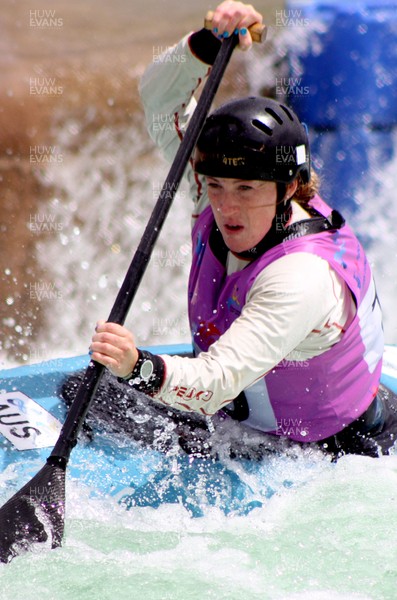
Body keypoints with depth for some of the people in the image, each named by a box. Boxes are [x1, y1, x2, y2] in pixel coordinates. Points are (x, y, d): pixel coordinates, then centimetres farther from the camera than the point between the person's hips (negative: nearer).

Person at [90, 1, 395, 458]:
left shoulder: (305, 276, -36)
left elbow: (217, 385, -46)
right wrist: (208, 43, -26)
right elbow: (161, 99, -9)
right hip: (240, 414, 7)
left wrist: (141, 369, -63)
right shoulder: (223, 200, -13)